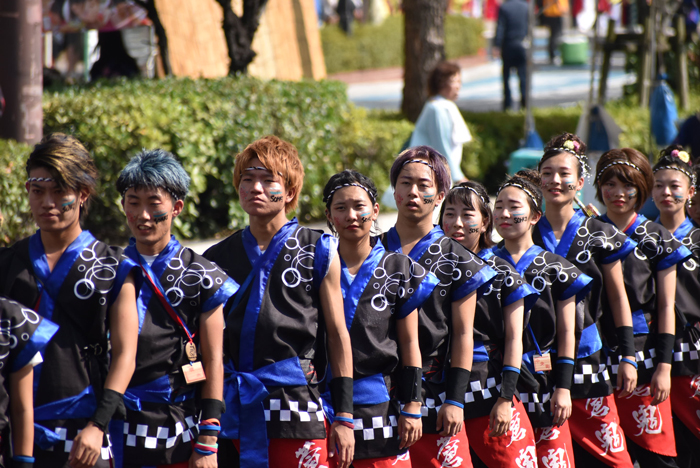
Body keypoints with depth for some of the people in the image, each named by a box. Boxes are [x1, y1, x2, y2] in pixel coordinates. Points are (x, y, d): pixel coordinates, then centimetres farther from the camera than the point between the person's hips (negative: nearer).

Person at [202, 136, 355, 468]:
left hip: (295, 406, -3)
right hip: (231, 411, 3)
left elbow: (338, 335, 4)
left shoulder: (318, 252, 4)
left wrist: (343, 416, -1)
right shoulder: (218, 258, 12)